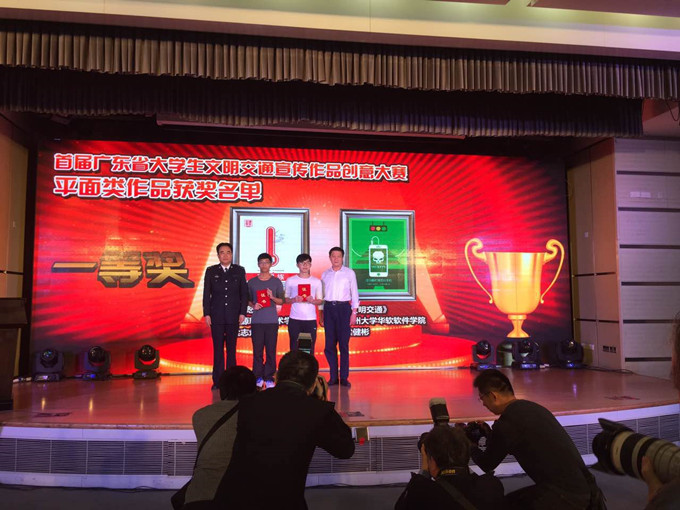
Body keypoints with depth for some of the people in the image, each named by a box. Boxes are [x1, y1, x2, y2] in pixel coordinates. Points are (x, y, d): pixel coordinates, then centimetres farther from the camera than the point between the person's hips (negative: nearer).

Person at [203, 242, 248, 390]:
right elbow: (206, 294, 3)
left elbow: (244, 293, 3)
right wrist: (206, 314, -3)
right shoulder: (211, 271, 4)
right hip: (216, 316, 0)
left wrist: (243, 312, -4)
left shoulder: (239, 271, 4)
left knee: (231, 348, 6)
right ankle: (217, 380, 9)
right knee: (218, 349, 4)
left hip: (233, 315, 0)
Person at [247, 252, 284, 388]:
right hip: (257, 321, 0)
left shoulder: (276, 282, 8)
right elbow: (248, 300, 14)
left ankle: (269, 377, 6)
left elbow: (281, 301, 8)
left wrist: (272, 297, -11)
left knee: (271, 350, -1)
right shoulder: (252, 282, 9)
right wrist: (253, 305, -6)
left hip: (272, 321, 0)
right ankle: (258, 377, 9)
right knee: (257, 349, 0)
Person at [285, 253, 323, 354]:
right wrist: (294, 300, -12)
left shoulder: (316, 281, 8)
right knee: (294, 349, 1)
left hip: (311, 320, 0)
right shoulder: (290, 281, 6)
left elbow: (320, 301, 10)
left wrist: (312, 301, -11)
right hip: (294, 319, 0)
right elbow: (285, 299, 8)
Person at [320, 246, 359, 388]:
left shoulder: (349, 273, 3)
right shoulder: (325, 274, 11)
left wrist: (354, 313, -4)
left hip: (343, 308, -3)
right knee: (330, 344, 3)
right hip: (328, 308, 3)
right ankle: (333, 377, 12)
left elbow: (354, 293, 3)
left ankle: (344, 377, 5)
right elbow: (321, 295, 13)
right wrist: (321, 314, 9)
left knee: (344, 344, -2)